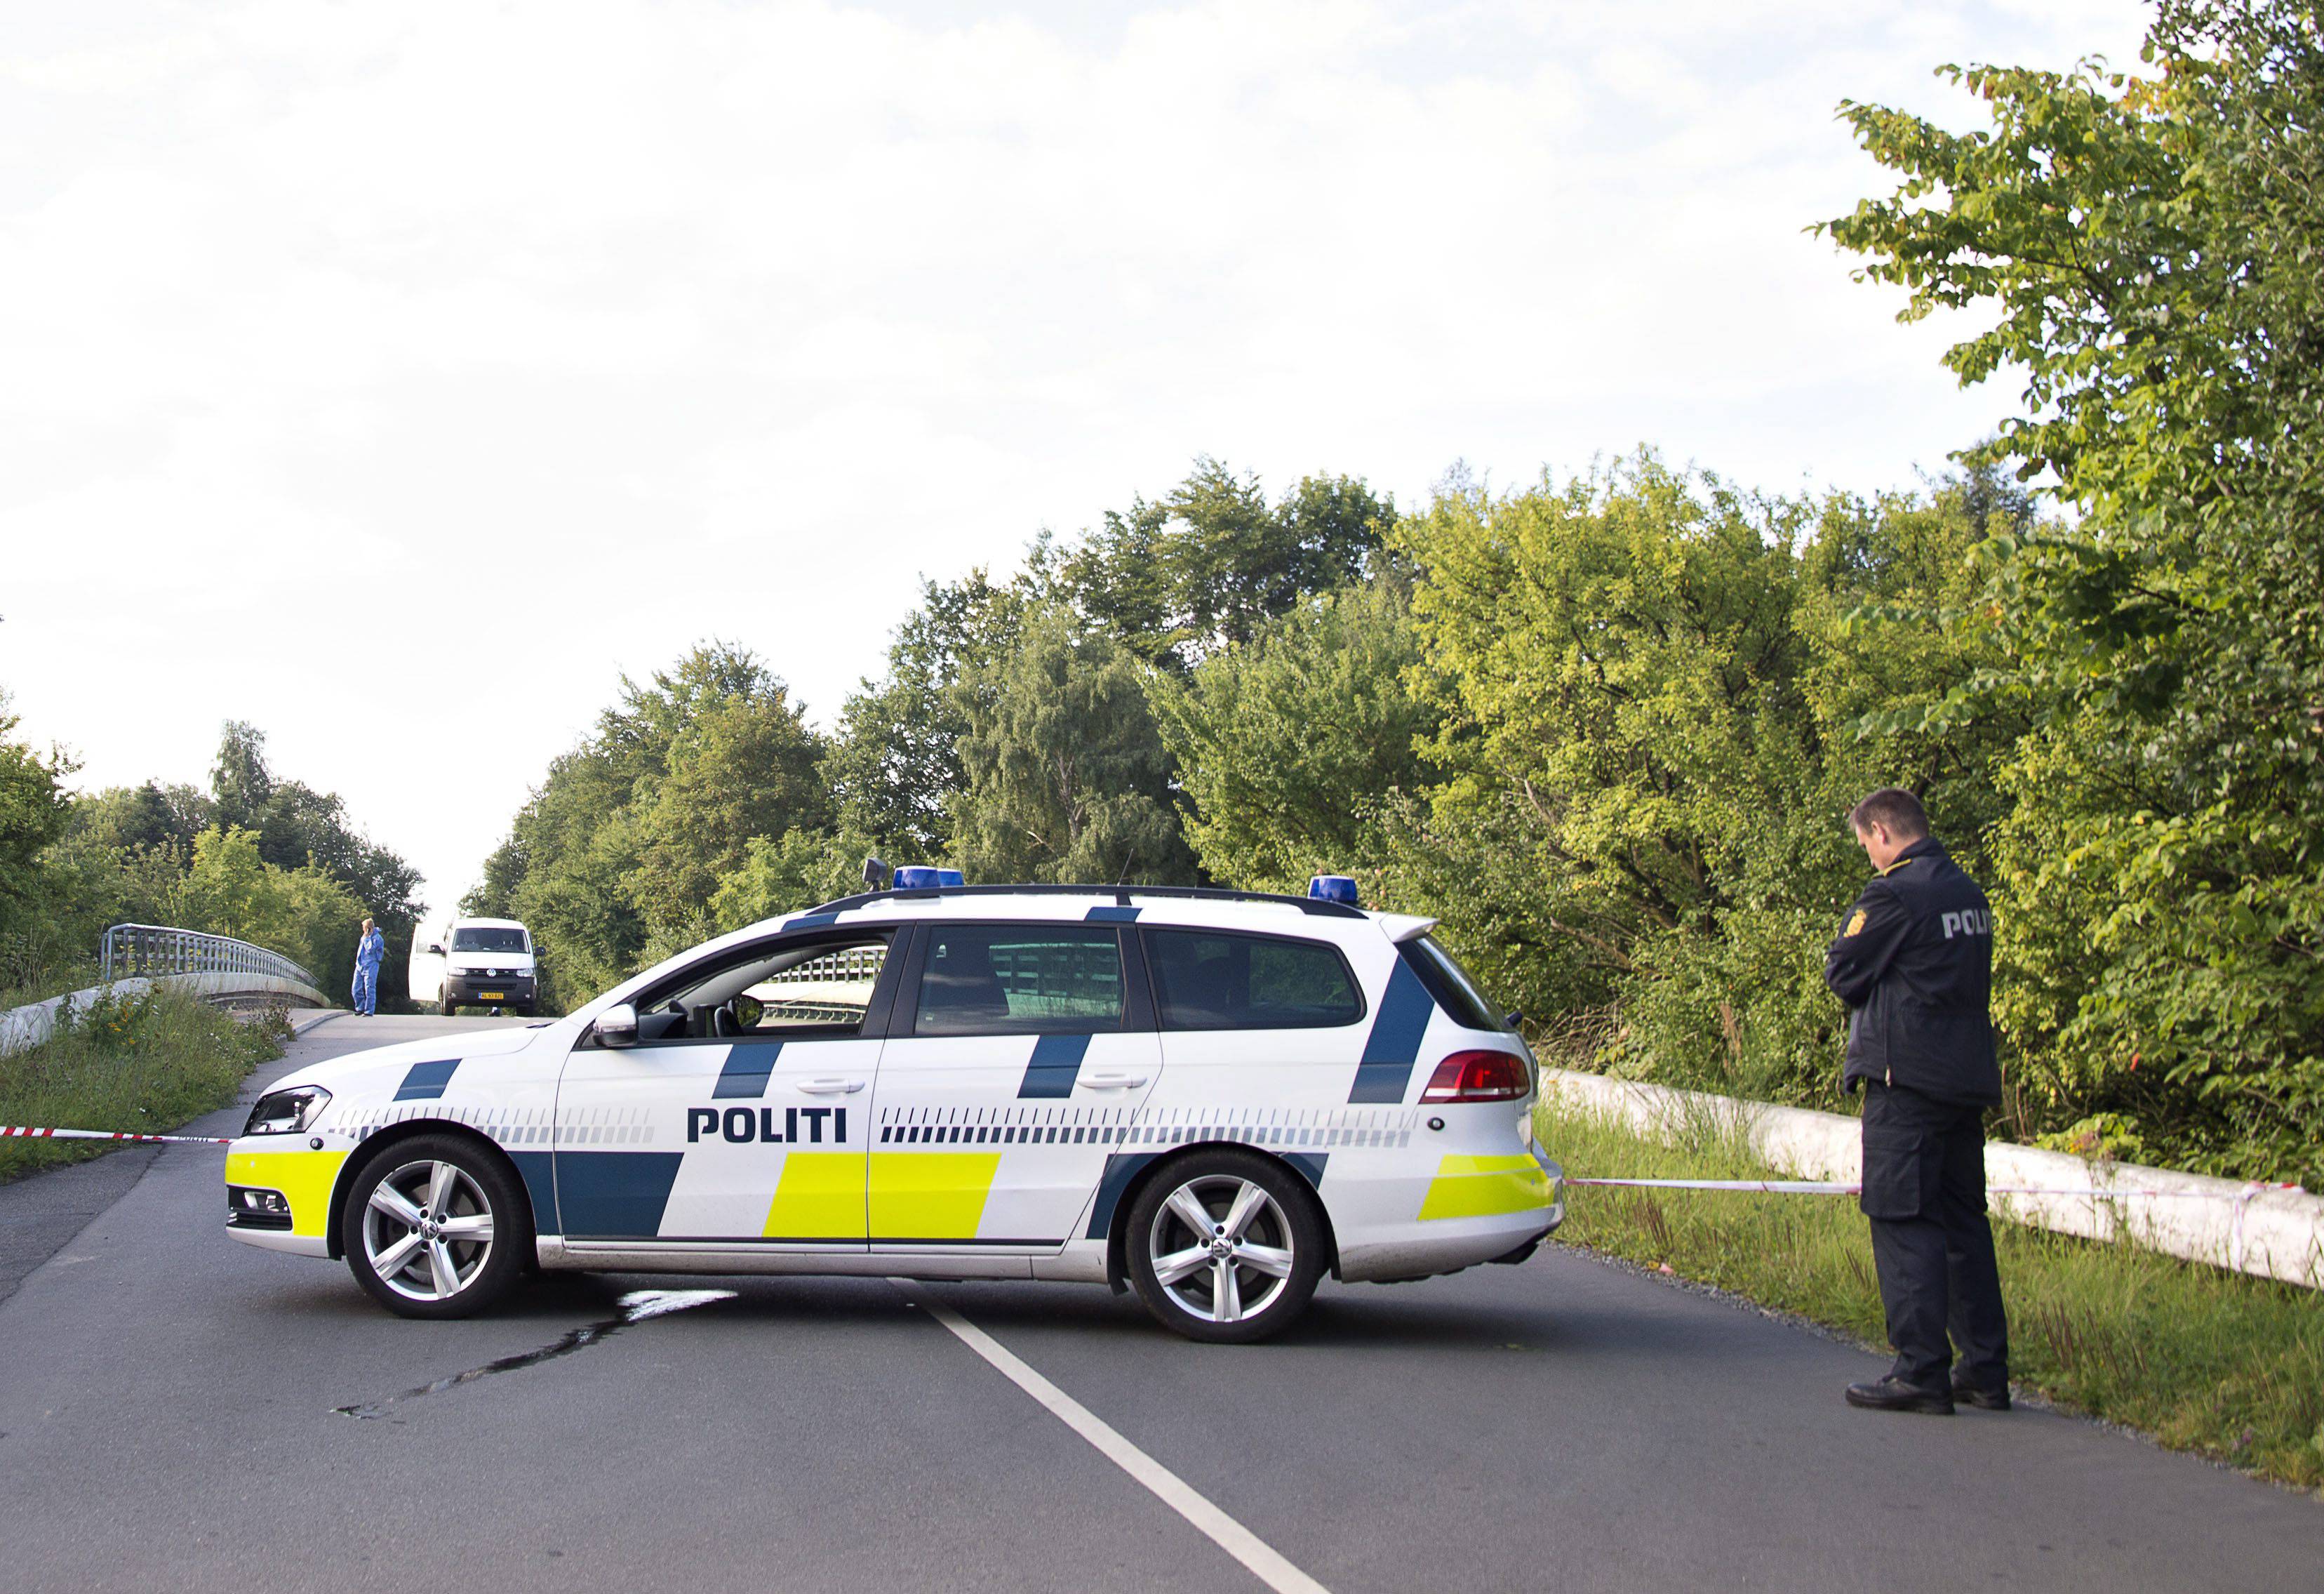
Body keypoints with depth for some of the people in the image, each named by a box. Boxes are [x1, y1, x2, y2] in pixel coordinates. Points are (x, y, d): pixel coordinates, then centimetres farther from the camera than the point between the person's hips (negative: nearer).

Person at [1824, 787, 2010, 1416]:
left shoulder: (1893, 895, -12)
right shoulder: (1969, 894, 13)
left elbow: (1842, 974, -7)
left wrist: (1851, 930, 9)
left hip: (1907, 1080, -8)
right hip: (1969, 1078, 8)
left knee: (1903, 1222, -4)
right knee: (1964, 1221, 12)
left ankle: (1921, 1372, -6)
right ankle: (1985, 1370, 15)